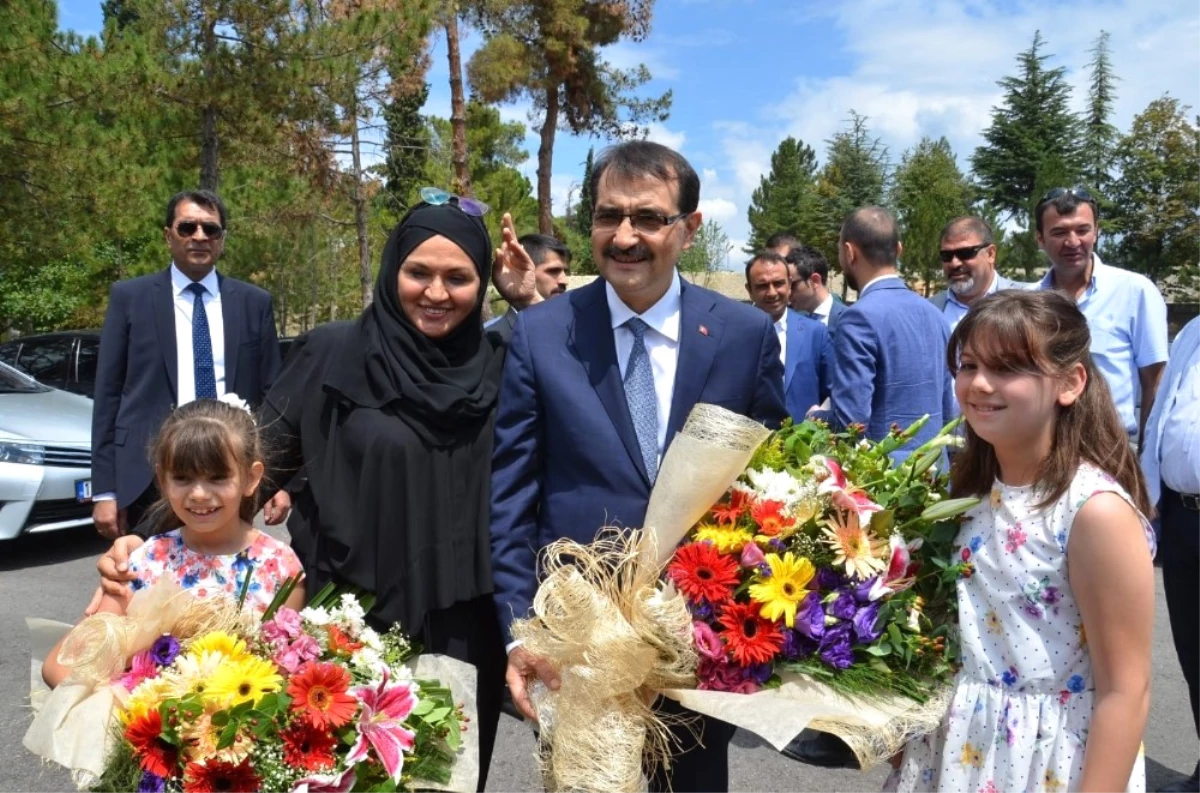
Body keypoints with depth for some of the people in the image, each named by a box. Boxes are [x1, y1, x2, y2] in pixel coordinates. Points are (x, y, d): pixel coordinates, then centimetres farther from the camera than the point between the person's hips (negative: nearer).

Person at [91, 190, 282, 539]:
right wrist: (105, 490, -3)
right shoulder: (130, 297, 4)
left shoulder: (254, 302, 7)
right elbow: (108, 394, 2)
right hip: (150, 477, -1)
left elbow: (271, 394, 7)